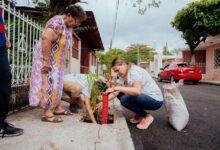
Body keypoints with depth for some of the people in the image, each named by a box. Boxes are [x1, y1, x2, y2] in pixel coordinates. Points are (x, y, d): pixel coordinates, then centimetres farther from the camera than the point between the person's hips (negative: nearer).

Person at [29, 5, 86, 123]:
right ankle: (47, 113, 0)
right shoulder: (57, 23, -21)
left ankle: (57, 108, 23)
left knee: (56, 83, 12)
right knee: (49, 84, -8)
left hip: (56, 61, 10)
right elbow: (45, 40, -31)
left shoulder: (66, 25, 10)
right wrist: (46, 61, -30)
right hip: (47, 59, -10)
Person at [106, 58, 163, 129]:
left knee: (125, 99, -26)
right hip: (144, 96, 9)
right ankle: (139, 115, 11)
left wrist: (116, 88, -39)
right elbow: (117, 91, 0)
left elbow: (137, 91, -38)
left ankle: (147, 116, -3)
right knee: (119, 94, 2)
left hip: (155, 100, -9)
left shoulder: (135, 71, -21)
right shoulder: (123, 75, 5)